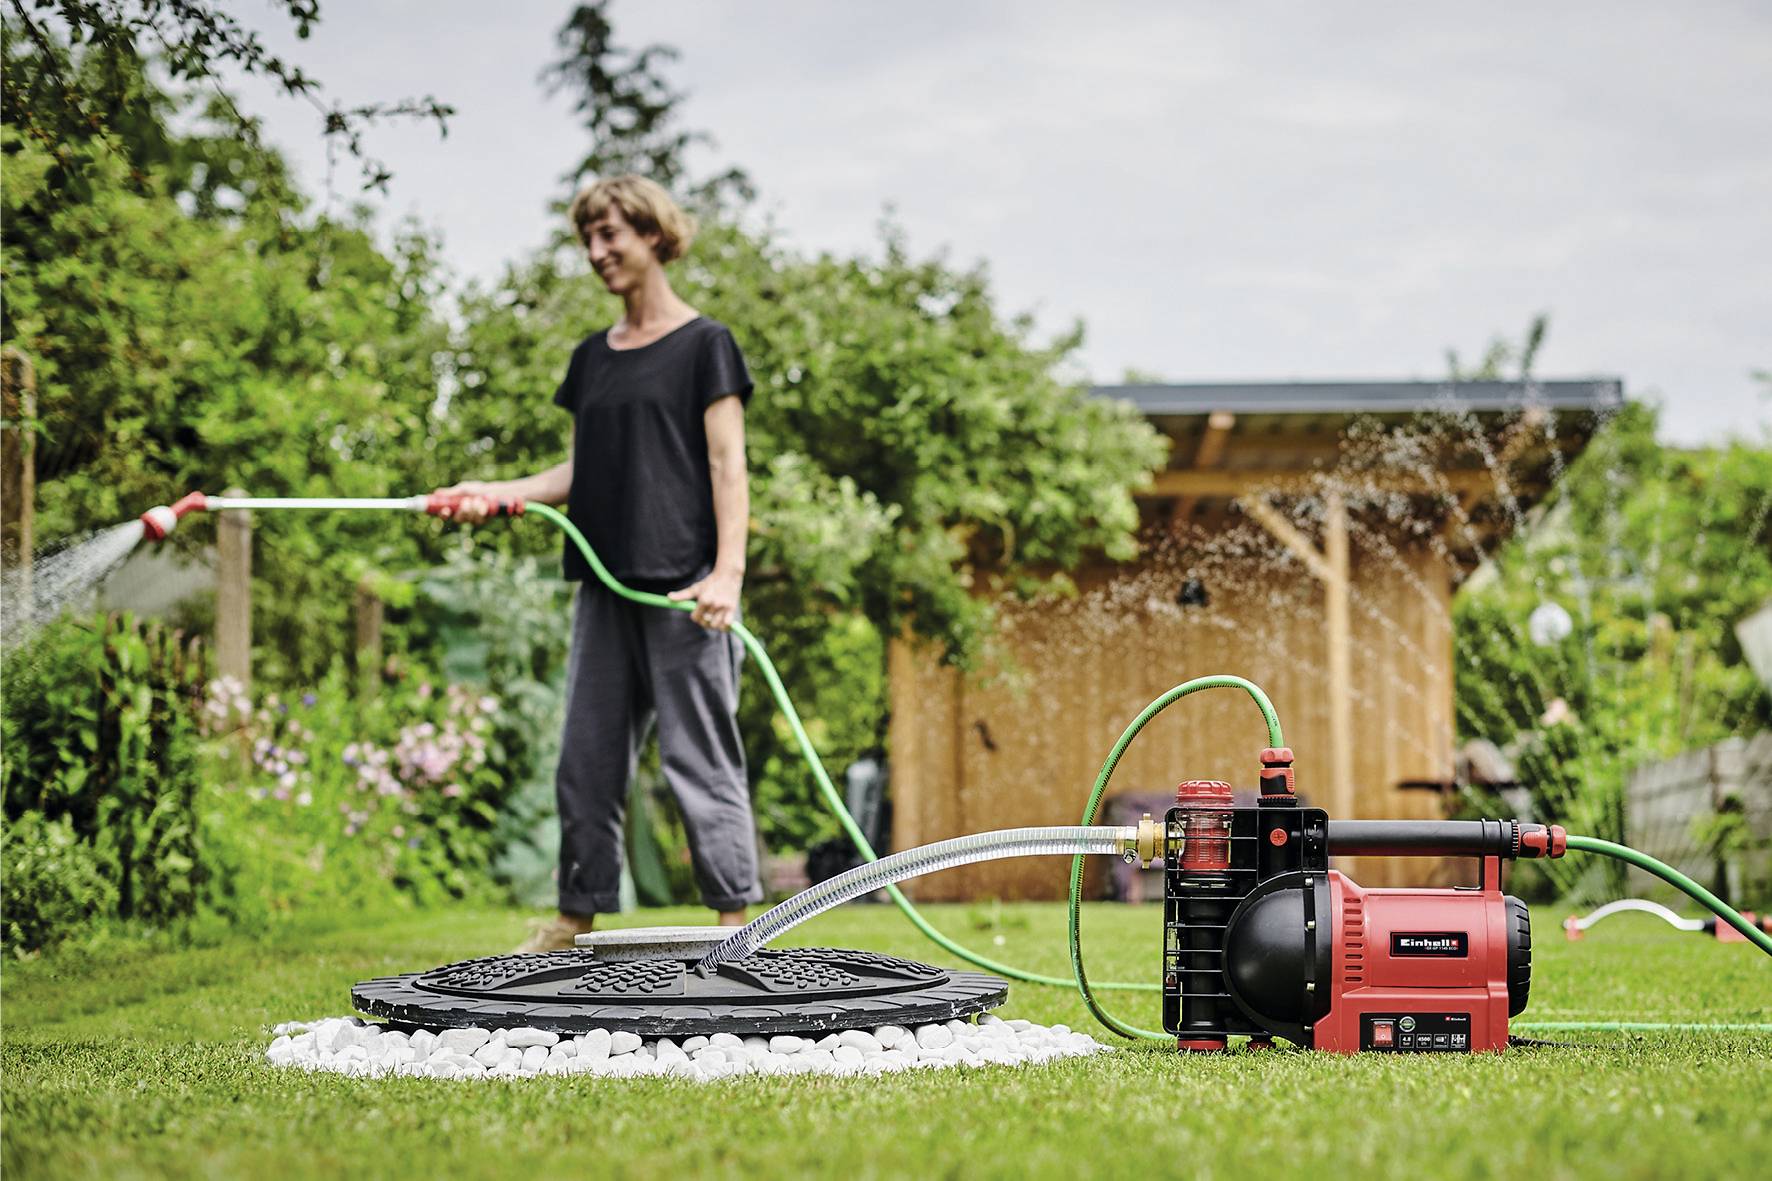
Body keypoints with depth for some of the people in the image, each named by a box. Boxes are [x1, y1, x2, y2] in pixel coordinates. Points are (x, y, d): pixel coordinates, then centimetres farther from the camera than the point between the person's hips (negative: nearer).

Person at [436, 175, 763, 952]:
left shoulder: (703, 343, 0)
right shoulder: (592, 357, 17)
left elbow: (727, 465, -6)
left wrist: (728, 573, -17)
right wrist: (499, 493, 3)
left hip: (682, 584, -6)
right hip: (605, 581, 7)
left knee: (698, 754, -6)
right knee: (587, 757, 8)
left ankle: (735, 922, -1)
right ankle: (578, 917, 16)